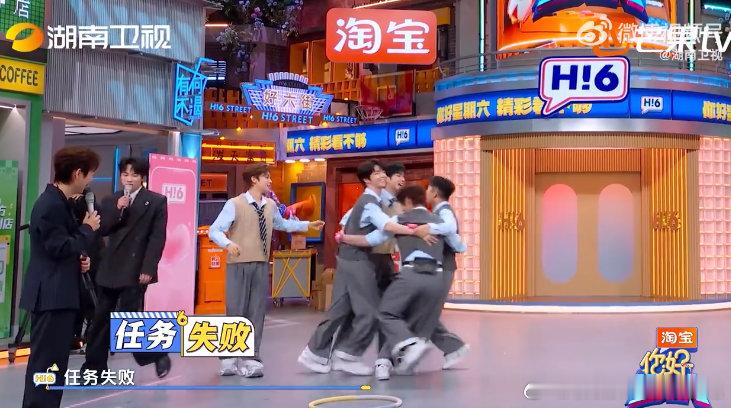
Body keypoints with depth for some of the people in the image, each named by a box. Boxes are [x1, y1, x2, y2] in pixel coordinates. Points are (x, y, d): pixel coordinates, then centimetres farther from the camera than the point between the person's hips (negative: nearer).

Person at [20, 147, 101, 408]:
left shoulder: (58, 202, 15)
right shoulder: (51, 205, -17)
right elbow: (59, 248, -21)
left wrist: (79, 259, 4)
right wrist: (88, 229, -9)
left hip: (57, 293, 10)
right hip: (52, 295, -10)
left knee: (51, 359, 15)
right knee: (47, 360, -6)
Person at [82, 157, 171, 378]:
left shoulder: (156, 201, -1)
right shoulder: (110, 201, 13)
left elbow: (158, 238, -6)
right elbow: (101, 230, 3)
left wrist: (148, 269, -14)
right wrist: (117, 210, -12)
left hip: (135, 270, -5)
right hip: (110, 269, 5)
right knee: (101, 320, 8)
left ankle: (157, 354, 13)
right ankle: (94, 368, 17)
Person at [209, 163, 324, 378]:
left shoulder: (271, 206, 10)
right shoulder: (234, 204, -8)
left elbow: (281, 224, 29)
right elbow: (214, 230, -12)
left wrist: (308, 225, 28)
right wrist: (228, 243, -31)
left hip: (261, 265, 5)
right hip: (239, 265, -5)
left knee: (257, 312, 4)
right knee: (235, 311, -2)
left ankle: (250, 358, 11)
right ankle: (229, 358, 11)